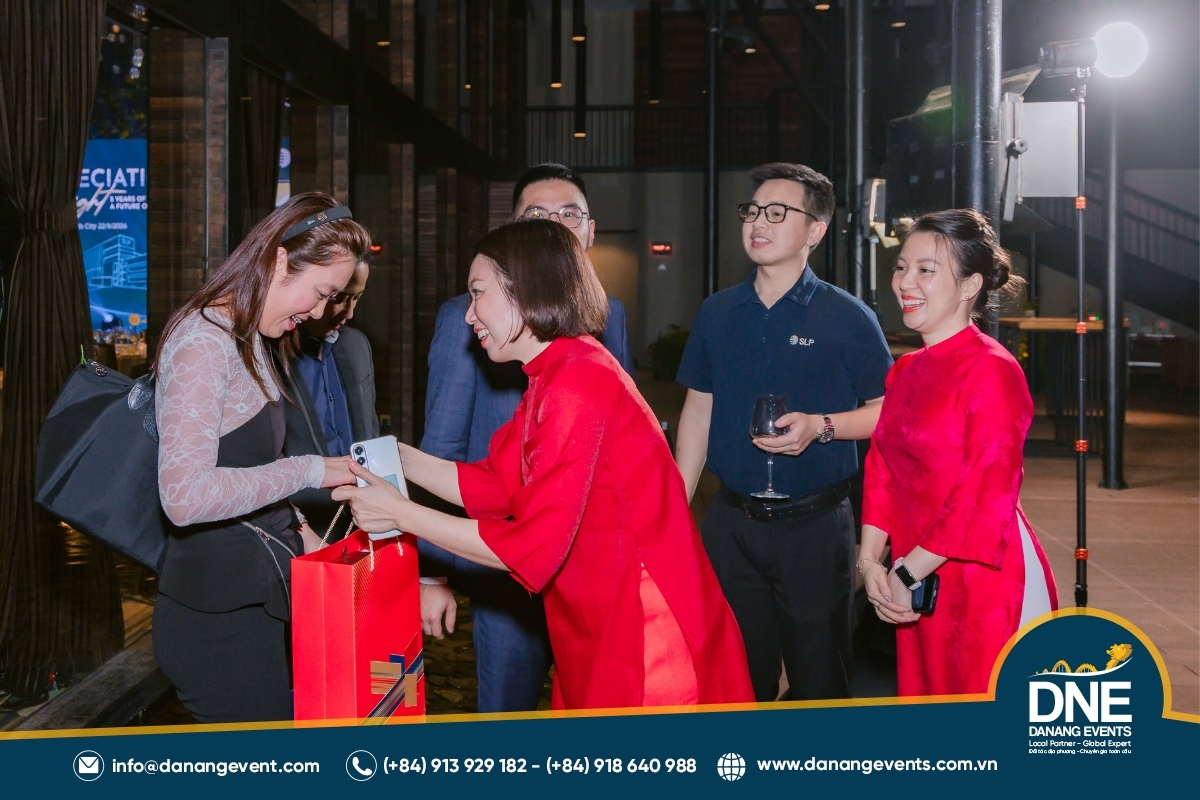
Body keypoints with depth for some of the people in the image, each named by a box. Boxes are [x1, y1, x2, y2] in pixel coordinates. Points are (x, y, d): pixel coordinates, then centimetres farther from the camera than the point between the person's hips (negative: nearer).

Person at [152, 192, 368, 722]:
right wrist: (309, 471, -22)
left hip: (258, 595, 10)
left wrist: (293, 529, 8)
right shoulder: (203, 342, -19)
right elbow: (185, 496, -30)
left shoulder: (251, 341, 13)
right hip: (217, 615, -10)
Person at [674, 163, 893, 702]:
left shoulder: (846, 318, -5)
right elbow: (698, 408, 11)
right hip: (731, 524, 4)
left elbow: (885, 411, -3)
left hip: (815, 525, -3)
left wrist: (820, 426, -21)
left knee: (819, 677, 8)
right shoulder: (717, 313, 6)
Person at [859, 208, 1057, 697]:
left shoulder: (992, 371, -15)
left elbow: (987, 498, -20)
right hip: (918, 588, 7)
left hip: (985, 583, -7)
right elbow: (882, 473, 9)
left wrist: (905, 573, -16)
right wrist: (871, 561, -4)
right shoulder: (906, 371, 10)